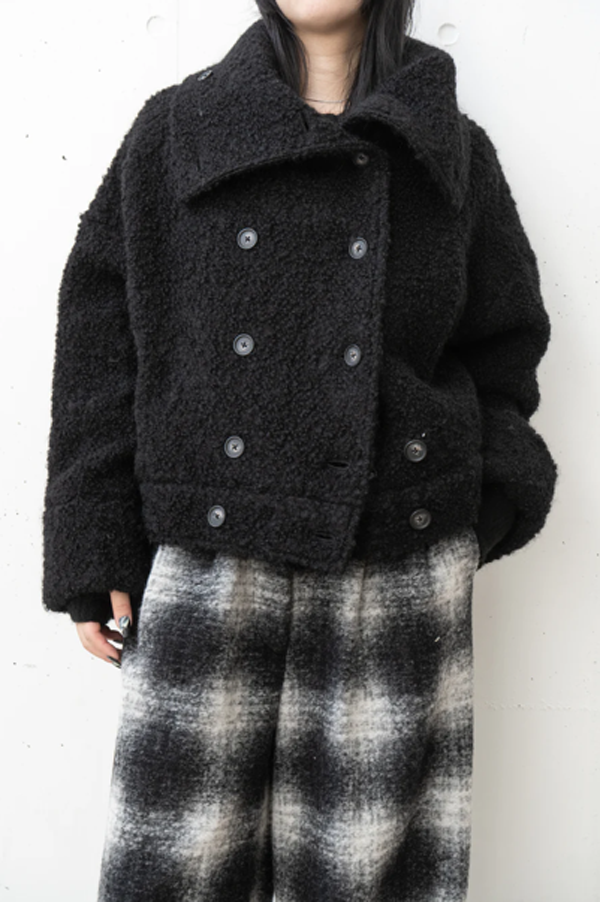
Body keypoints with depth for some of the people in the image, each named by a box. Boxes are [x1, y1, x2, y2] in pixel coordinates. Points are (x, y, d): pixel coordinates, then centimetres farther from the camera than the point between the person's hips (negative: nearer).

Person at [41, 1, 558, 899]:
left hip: (399, 567, 1)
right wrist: (96, 556, -1)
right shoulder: (172, 132, 7)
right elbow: (100, 343, 4)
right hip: (210, 556, 0)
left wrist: (479, 508, -2)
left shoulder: (456, 152, 9)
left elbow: (501, 352, 12)